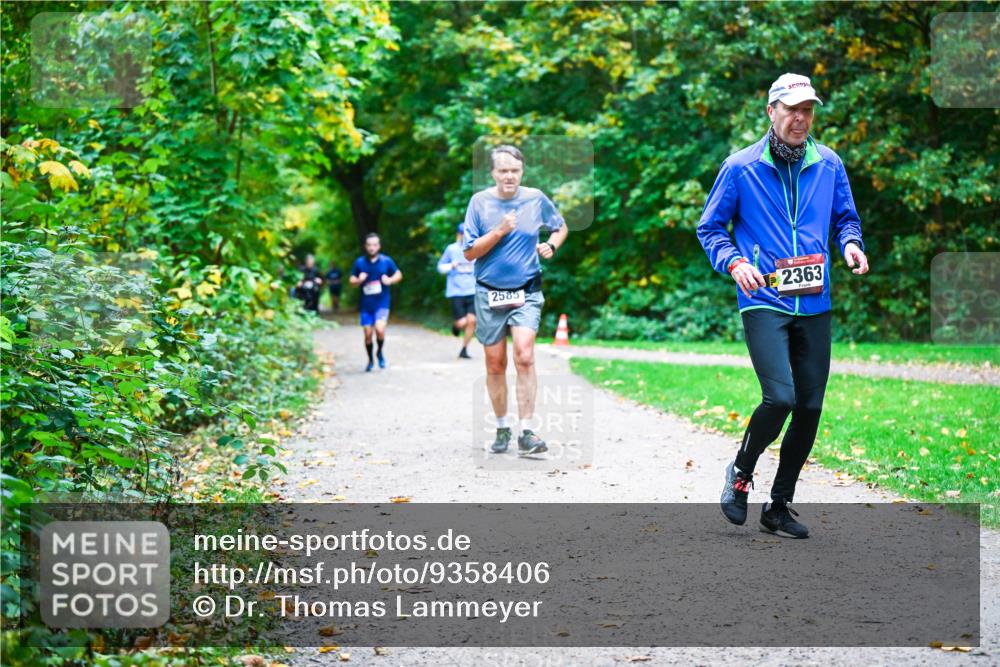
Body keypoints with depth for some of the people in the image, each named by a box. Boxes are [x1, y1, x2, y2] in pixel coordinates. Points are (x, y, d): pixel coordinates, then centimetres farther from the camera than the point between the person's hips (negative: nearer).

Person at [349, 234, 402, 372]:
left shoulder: (386, 261, -2)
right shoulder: (359, 262, 1)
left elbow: (398, 274, 9)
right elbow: (351, 281, 8)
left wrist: (390, 280, -11)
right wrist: (359, 280, -14)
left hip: (382, 303, -2)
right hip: (366, 304, 2)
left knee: (380, 329, -21)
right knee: (368, 334, 4)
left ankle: (380, 352, 8)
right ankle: (370, 361, 26)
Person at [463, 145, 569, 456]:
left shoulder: (536, 199, 1)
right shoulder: (480, 202, -2)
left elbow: (561, 227, 20)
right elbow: (469, 252, -3)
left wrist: (551, 246, 0)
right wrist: (499, 231, -16)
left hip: (526, 293, -1)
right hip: (490, 293, 1)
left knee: (524, 356, -19)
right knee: (495, 364, 7)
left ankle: (527, 432, -17)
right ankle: (502, 428, 26)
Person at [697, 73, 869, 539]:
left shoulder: (828, 164, 8)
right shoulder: (741, 167, -2)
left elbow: (845, 217, 20)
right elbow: (710, 227, 5)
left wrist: (851, 243, -3)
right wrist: (734, 262, -13)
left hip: (815, 305, 5)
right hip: (764, 302, -4)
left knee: (810, 408, 5)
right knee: (781, 398, -20)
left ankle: (779, 506, 20)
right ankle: (741, 471, 10)